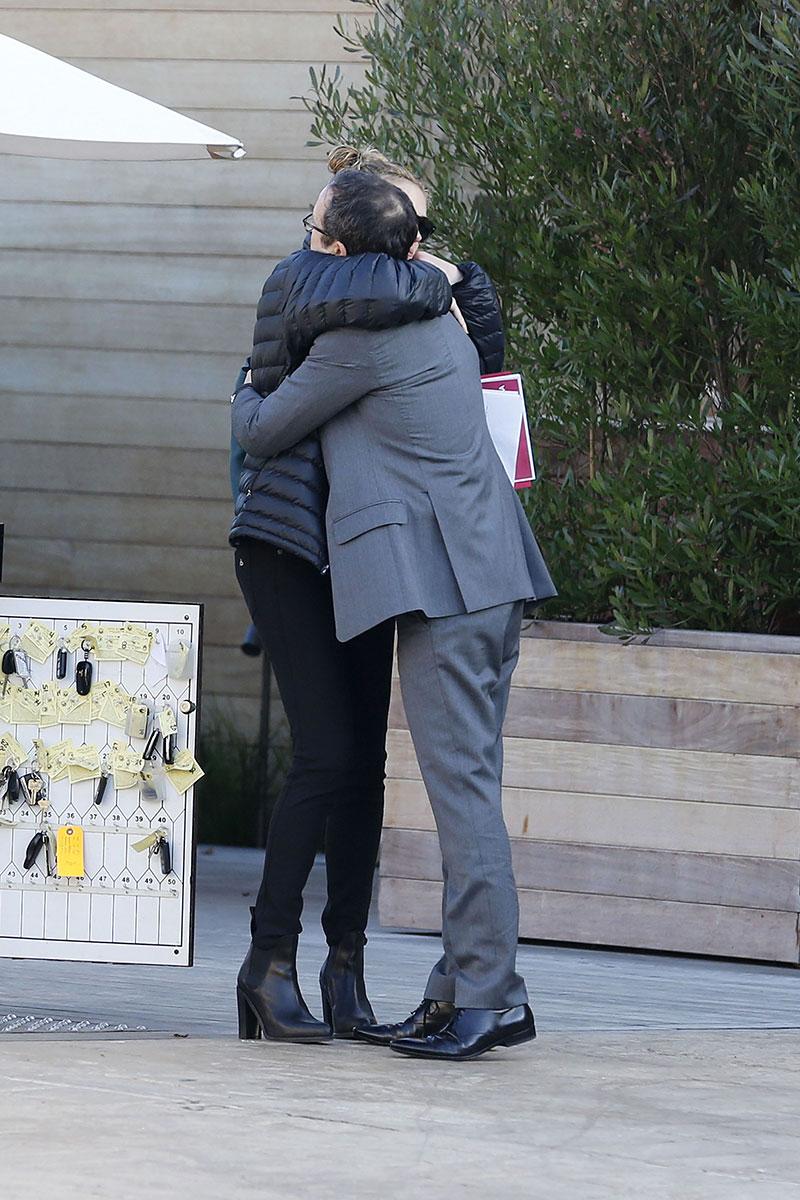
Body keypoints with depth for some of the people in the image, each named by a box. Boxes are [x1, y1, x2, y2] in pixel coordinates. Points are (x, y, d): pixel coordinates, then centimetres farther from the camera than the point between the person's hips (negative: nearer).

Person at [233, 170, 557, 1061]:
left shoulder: (358, 341, -9)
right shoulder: (433, 313, 18)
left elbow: (261, 435, 0)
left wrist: (248, 391, 24)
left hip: (438, 581, -10)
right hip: (489, 574, 10)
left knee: (462, 784, -10)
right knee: (467, 782, 10)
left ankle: (486, 995, -11)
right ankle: (469, 984, 11)